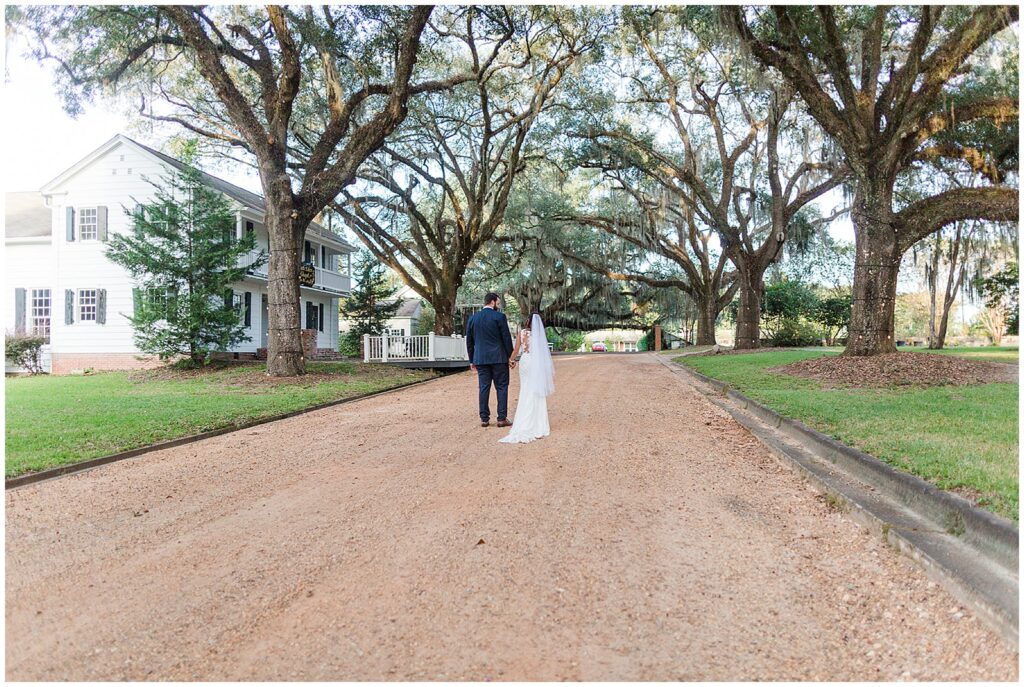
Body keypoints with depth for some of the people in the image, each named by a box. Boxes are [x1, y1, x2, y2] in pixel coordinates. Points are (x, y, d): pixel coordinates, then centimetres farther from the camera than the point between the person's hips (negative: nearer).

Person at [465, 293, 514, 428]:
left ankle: (484, 419, 9)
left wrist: (472, 360, 17)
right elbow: (507, 338, -6)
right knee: (501, 387, 3)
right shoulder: (499, 316, -6)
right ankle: (502, 418, 3)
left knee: (484, 388, 7)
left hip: (480, 359, 4)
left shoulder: (472, 318, 8)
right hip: (498, 358, -4)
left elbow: (469, 341, 11)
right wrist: (511, 357, 1)